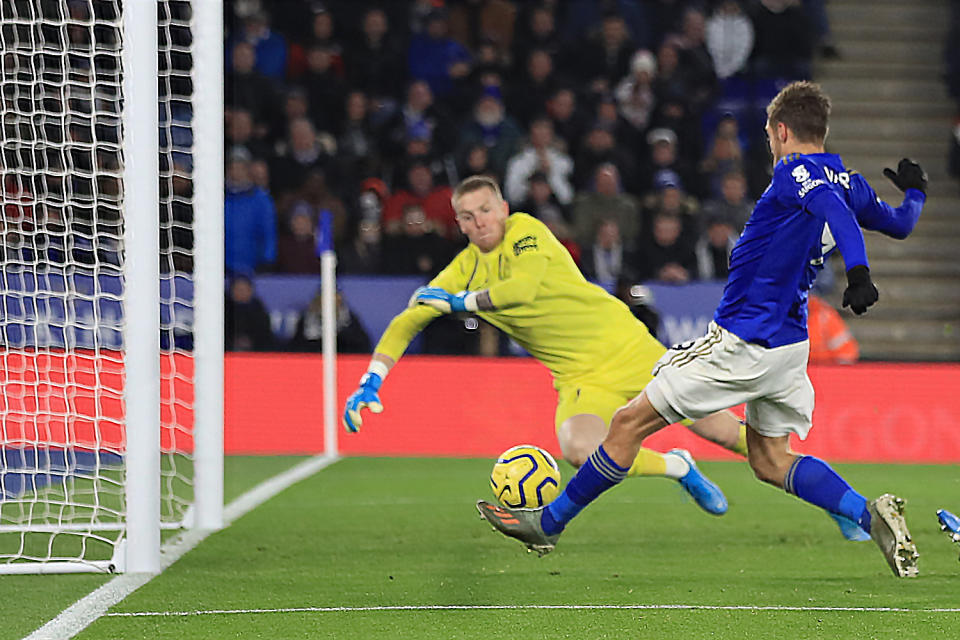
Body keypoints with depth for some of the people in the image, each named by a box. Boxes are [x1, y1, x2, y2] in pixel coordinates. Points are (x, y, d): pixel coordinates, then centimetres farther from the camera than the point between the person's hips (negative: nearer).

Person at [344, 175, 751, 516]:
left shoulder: (525, 230, -10)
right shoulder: (465, 269, 3)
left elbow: (523, 289, -26)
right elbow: (408, 321, 5)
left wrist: (457, 301, -15)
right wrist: (370, 384, -6)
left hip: (624, 344, -3)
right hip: (581, 377, 3)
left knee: (720, 431, -3)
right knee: (579, 451, -29)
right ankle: (678, 469, -5)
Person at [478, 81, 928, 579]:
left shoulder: (795, 172, -15)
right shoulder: (847, 180, 8)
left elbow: (833, 208, -35)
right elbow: (899, 224, 24)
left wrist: (857, 272, -50)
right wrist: (914, 192, 46)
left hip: (741, 341, -8)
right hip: (790, 342, 8)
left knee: (629, 423, 0)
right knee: (769, 459, 15)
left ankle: (549, 523, 8)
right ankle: (871, 515, -3)